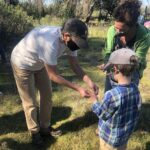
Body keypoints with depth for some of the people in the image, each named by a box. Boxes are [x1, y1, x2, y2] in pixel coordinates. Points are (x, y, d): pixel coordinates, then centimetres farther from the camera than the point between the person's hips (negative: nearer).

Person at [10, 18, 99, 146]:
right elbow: (53, 75, -32)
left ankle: (45, 128, 32)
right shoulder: (50, 44, -43)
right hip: (22, 64, -7)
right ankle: (35, 132, 26)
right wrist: (78, 88, -31)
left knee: (47, 95, 13)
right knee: (30, 102, 3)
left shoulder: (69, 40, -19)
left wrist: (89, 81, -24)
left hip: (39, 64, 8)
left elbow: (75, 65, -9)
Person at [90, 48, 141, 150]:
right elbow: (136, 113, -1)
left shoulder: (112, 95, -35)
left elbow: (102, 114, -17)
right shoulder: (135, 89, -15)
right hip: (126, 134, 5)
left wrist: (94, 102, -1)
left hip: (110, 137, -5)